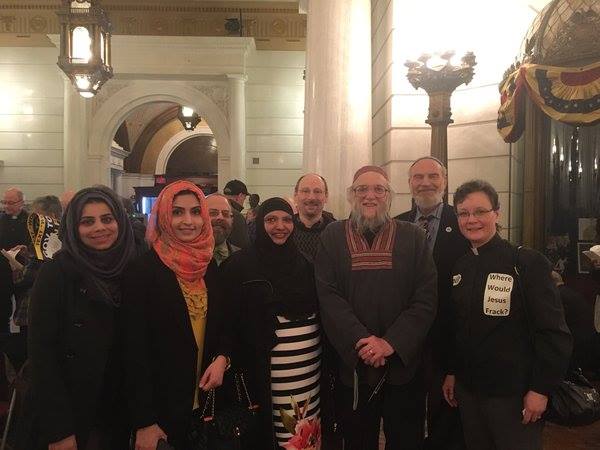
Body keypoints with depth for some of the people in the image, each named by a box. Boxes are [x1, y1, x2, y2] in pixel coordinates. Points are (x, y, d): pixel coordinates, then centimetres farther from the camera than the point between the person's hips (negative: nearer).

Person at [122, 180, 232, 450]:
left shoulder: (209, 267, 3)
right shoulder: (142, 269, -14)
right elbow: (135, 350, -15)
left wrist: (222, 358, -9)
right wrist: (144, 422, -15)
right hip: (163, 407, -5)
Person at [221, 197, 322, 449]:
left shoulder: (303, 262, 10)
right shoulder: (240, 263, -4)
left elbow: (319, 310, 14)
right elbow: (234, 320, -7)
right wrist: (244, 364, -11)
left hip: (310, 361, 4)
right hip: (266, 365, -4)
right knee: (271, 429, 4)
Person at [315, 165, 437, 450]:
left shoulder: (413, 237, 1)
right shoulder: (333, 236, 2)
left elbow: (426, 300, -5)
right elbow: (328, 296, -7)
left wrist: (391, 343, -15)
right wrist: (362, 341, -16)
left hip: (405, 364, 0)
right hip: (352, 364, 0)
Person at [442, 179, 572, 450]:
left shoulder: (527, 263, -12)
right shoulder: (459, 268, 5)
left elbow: (554, 334, -13)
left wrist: (541, 389, -14)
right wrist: (452, 372, 10)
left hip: (514, 394, -5)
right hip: (467, 390, 5)